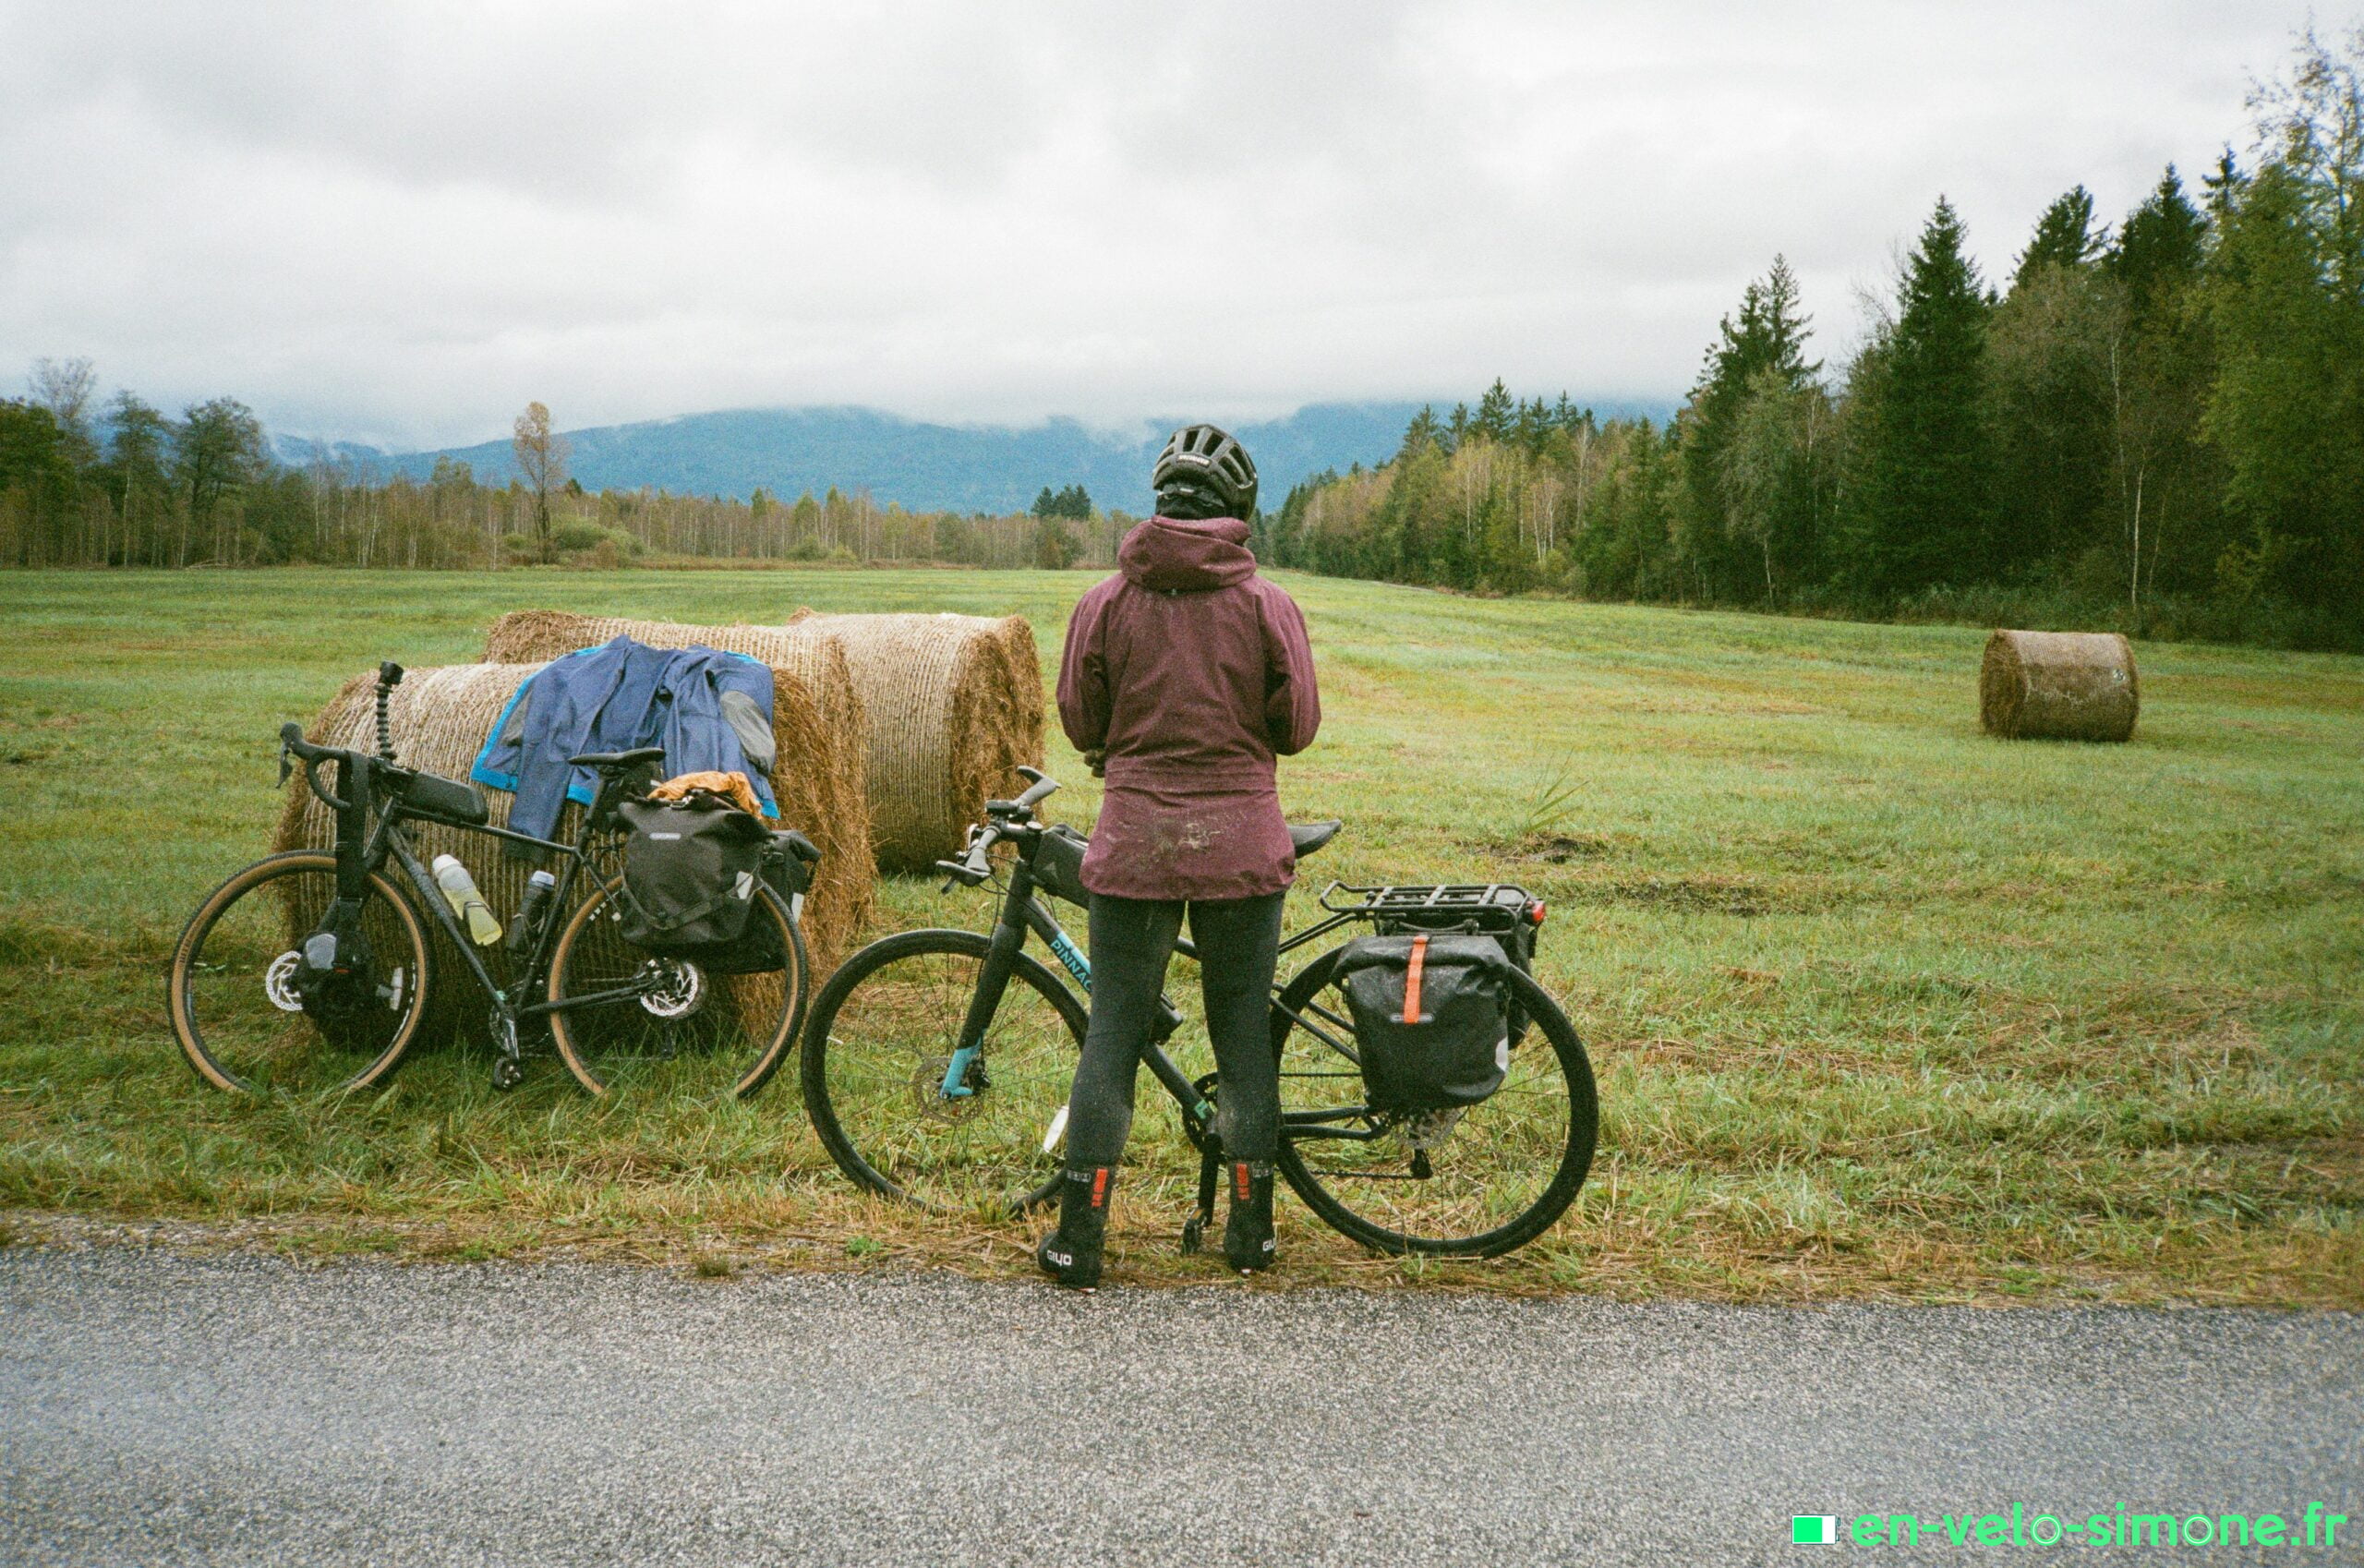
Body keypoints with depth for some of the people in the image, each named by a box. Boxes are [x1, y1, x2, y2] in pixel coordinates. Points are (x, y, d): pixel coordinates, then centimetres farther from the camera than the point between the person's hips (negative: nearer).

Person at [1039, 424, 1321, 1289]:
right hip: (1243, 844, 0)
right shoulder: (1267, 604, -3)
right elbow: (1298, 726, -1)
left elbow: (1079, 721, 3)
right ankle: (1250, 1227, 20)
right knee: (1243, 1030, 11)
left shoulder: (1105, 602, -1)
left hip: (1135, 843, 0)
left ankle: (1078, 1237, 10)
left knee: (1112, 1031, 7)